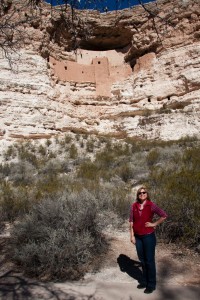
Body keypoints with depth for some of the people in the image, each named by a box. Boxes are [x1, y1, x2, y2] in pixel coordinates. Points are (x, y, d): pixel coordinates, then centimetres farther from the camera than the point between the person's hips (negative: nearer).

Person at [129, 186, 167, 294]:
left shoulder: (151, 205, -12)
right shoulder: (134, 206, -3)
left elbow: (164, 215, -10)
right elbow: (131, 221, 0)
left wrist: (154, 224, -10)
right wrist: (132, 235, -1)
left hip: (148, 236, -4)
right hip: (138, 237, 4)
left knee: (149, 260, 8)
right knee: (142, 260, 18)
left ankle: (151, 284, 24)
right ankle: (144, 281, 36)